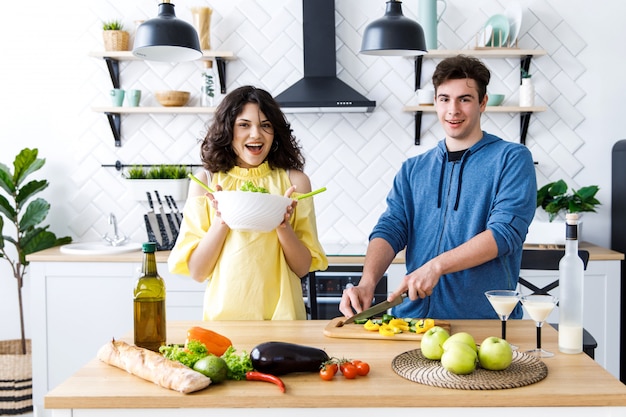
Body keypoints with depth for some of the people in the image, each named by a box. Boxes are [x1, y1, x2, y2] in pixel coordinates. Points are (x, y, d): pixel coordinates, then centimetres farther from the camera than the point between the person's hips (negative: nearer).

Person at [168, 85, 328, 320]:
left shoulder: (294, 181, 3)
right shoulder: (206, 181, 3)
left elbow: (302, 268, 4)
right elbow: (197, 272, 1)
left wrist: (283, 225, -12)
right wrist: (220, 219, -12)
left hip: (281, 312, 0)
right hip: (224, 312, 0)